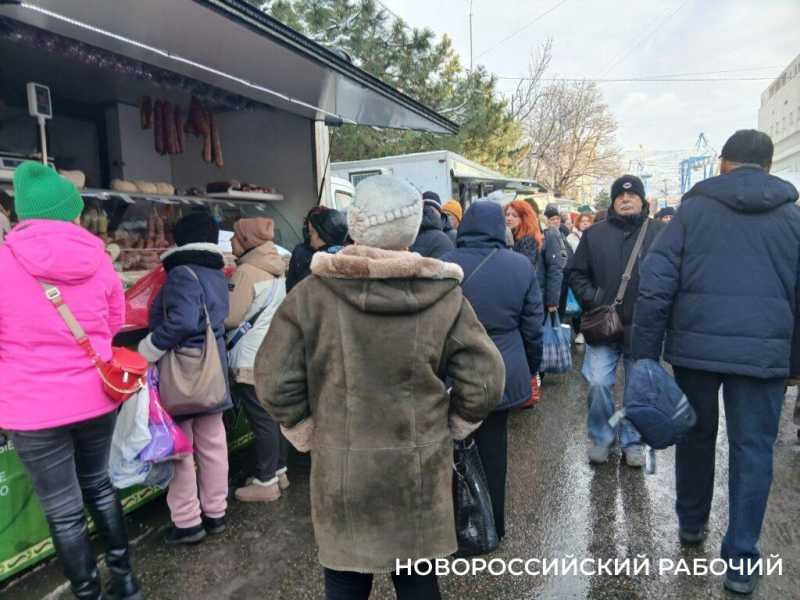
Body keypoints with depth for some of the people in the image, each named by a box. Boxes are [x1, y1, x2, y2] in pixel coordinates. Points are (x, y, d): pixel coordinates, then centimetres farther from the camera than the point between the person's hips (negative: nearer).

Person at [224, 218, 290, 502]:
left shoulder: (247, 272, -16)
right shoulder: (276, 269, 10)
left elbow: (230, 317, -14)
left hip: (253, 360, -8)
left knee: (261, 420, -1)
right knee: (275, 415, 15)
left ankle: (265, 482, 8)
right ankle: (278, 470, 27)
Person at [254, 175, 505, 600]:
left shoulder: (312, 293, -12)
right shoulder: (443, 295, -11)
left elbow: (275, 381, -9)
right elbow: (484, 381, -9)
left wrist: (310, 436, 5)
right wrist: (446, 429, 6)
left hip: (339, 470, 0)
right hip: (419, 469, 1)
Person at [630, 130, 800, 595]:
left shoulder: (694, 208, 2)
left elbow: (656, 285, -5)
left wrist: (646, 353, -2)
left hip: (696, 346, 0)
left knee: (696, 436, 18)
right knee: (753, 451, 9)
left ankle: (692, 522, 35)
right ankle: (741, 560, 14)